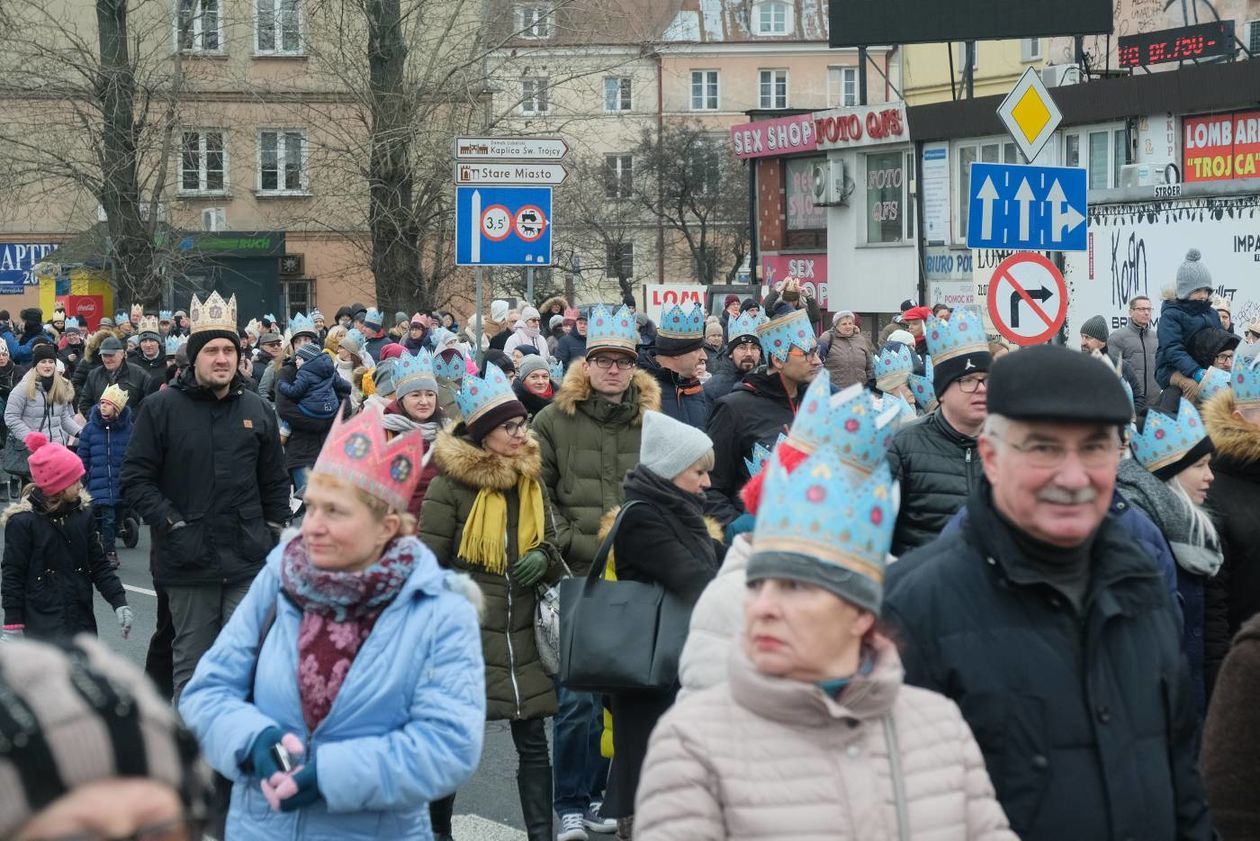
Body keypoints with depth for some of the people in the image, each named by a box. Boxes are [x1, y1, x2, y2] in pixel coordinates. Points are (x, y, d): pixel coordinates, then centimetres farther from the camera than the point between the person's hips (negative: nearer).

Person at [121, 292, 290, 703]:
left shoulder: (257, 410, 10)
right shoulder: (161, 408, -1)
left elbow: (275, 482, 18)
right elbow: (136, 479, -3)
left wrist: (274, 533, 10)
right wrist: (174, 526, -12)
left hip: (248, 562, 2)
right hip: (189, 561, -2)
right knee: (191, 663, 7)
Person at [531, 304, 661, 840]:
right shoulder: (554, 421, 2)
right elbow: (537, 494, 0)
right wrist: (569, 545, -10)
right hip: (577, 577, -2)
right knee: (577, 697, -4)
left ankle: (597, 793, 22)